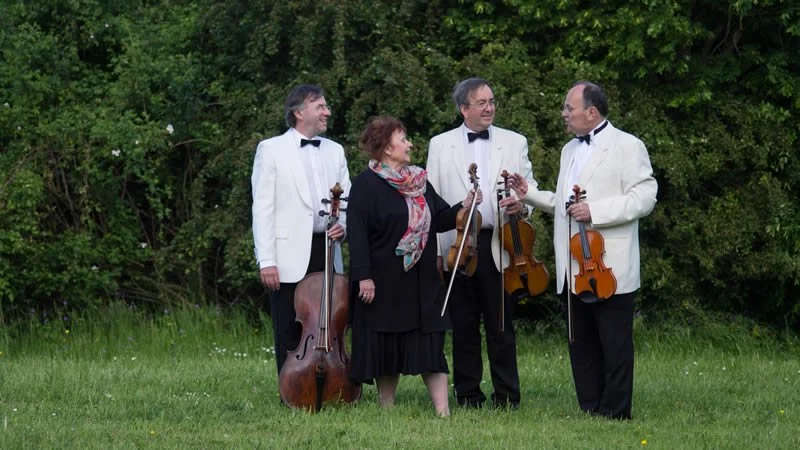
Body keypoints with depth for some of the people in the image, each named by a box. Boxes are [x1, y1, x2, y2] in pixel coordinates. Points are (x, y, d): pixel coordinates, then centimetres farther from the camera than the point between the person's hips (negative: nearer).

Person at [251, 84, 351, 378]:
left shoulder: (335, 152, 15)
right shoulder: (271, 150, 0)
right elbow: (262, 208, -4)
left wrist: (344, 225, -8)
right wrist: (266, 260, -11)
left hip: (326, 253, 4)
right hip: (290, 257, -4)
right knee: (290, 337, -1)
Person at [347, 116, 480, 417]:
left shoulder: (418, 181, 13)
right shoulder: (367, 184, -6)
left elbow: (440, 220, 12)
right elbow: (357, 231, -11)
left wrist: (464, 206, -7)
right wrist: (364, 276, -17)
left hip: (420, 280, 5)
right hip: (384, 280, -5)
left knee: (430, 344, -1)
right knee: (386, 346, 2)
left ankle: (443, 410, -6)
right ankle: (386, 411, 12)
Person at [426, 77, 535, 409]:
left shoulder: (515, 143, 9)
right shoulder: (441, 145, 9)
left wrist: (521, 203, -13)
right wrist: (434, 251, 0)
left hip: (499, 245, 0)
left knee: (501, 326, 0)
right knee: (463, 327, 5)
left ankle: (507, 398, 5)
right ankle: (467, 396, 12)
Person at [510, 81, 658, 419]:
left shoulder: (627, 146, -3)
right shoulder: (570, 150, 22)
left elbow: (644, 198, -13)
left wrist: (595, 212, -19)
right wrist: (530, 194, 13)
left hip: (609, 268, -8)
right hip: (574, 269, 8)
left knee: (615, 346, -4)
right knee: (581, 345, 10)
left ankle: (615, 414, -1)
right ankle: (589, 412, 15)